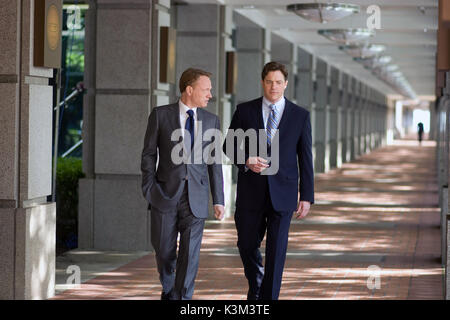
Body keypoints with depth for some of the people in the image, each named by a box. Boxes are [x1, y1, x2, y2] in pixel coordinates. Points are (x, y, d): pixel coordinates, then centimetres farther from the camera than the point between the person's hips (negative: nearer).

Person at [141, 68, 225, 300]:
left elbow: (214, 163, 8)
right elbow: (149, 155, 2)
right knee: (164, 252, 8)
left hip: (195, 199, 1)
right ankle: (168, 292, 34)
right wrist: (149, 191, -6)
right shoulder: (160, 115, 0)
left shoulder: (211, 120, 7)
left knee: (190, 254, -6)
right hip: (166, 195, -1)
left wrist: (218, 200, 3)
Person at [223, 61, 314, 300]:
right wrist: (246, 161, -13)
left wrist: (307, 197, -2)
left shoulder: (300, 116, 2)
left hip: (282, 193, -1)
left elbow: (305, 159, 3)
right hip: (251, 191, 1)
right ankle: (256, 287, 37)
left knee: (276, 250, -4)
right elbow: (229, 146, 8)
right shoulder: (245, 111, 3)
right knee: (247, 245, 10)